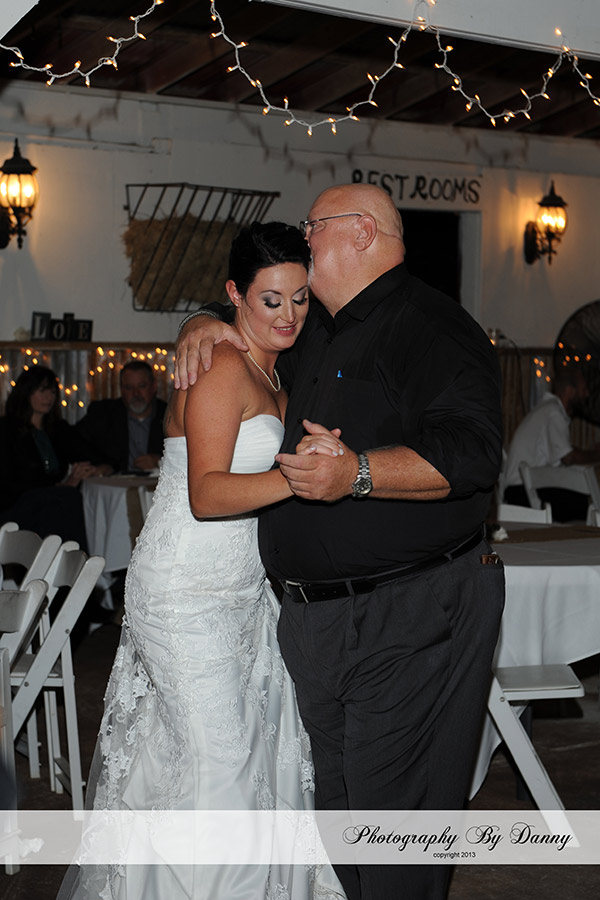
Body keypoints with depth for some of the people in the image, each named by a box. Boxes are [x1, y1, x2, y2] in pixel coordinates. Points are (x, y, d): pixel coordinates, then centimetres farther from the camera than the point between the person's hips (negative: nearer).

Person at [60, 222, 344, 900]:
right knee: (215, 762, -4)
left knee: (258, 746, 12)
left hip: (243, 589, 9)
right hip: (188, 596, -9)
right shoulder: (221, 367, -15)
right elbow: (206, 493, -25)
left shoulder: (270, 376, 14)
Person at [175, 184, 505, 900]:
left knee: (391, 808, -3)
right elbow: (251, 326, 34)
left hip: (411, 613, -9)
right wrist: (204, 328, 10)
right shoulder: (317, 331, 17)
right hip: (317, 615, 9)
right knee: (333, 797, 18)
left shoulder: (429, 326, -12)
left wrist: (359, 472, -38)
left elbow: (471, 452, -25)